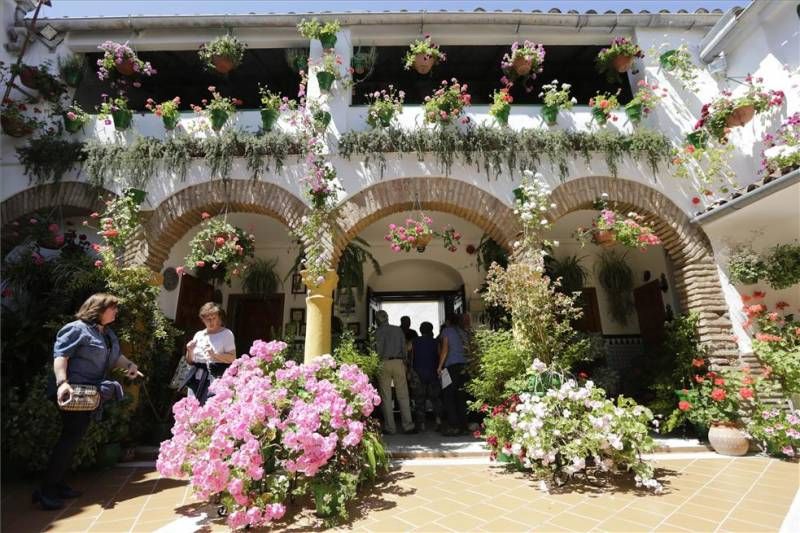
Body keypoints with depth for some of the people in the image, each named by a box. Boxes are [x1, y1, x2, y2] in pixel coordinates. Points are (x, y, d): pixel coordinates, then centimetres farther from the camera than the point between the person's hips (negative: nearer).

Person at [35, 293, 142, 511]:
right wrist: (62, 382, -31)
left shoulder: (108, 333, 15)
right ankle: (46, 489, 1)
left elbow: (114, 356, 23)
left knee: (74, 438, 13)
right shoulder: (77, 329, -12)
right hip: (73, 392, -9)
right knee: (71, 437, -9)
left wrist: (130, 365, 6)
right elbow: (60, 355, -20)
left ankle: (58, 484, 23)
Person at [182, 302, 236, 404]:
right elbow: (190, 361, 18)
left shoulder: (226, 334, -1)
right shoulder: (199, 335, 13)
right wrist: (190, 350, -1)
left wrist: (215, 355, -19)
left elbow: (232, 358, -7)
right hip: (197, 379, 5)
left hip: (216, 378, -5)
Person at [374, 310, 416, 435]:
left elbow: (378, 349, -6)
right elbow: (404, 347, 7)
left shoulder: (379, 331, 0)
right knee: (403, 395, 6)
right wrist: (404, 361, 10)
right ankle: (408, 425, 5)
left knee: (386, 397, 5)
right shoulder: (398, 330, 10)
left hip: (384, 363, -2)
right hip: (398, 362, 3)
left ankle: (390, 428, 8)